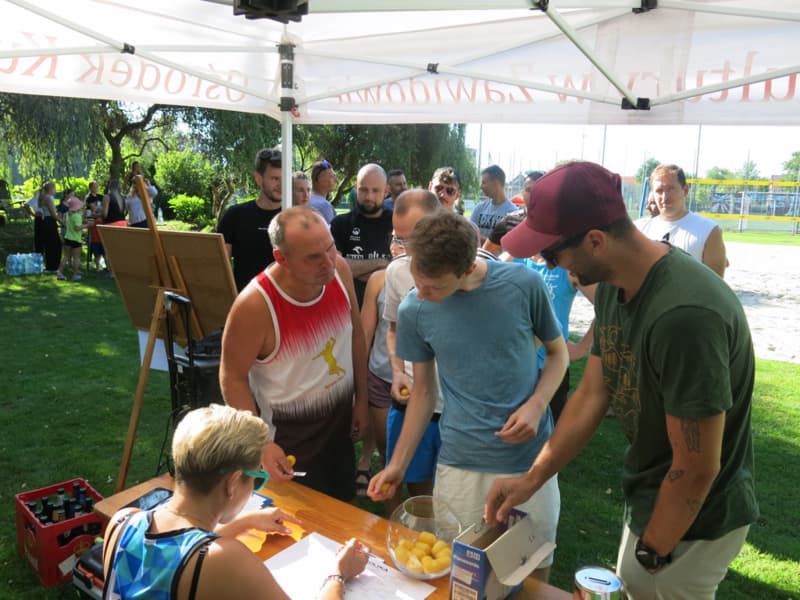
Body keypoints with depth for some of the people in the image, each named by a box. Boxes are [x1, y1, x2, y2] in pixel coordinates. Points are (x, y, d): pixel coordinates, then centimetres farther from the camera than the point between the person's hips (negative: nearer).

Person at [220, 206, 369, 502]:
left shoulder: (339, 270, -16)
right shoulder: (254, 305, -30)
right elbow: (232, 378, -17)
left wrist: (361, 399, 5)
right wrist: (261, 443, -21)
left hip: (340, 421, 5)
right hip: (288, 436, -5)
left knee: (344, 505, 26)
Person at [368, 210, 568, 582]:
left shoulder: (524, 285, -12)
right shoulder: (412, 312, -7)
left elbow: (558, 352, 4)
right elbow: (423, 391, 4)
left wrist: (536, 405, -13)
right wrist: (397, 464, 3)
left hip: (532, 458, 0)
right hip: (461, 464, 1)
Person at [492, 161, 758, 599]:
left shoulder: (684, 315, -35)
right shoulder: (612, 285, -8)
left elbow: (697, 469, -27)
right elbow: (592, 394, 1)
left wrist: (652, 552, -11)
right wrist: (531, 478, -1)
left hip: (693, 520, -7)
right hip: (649, 496, 8)